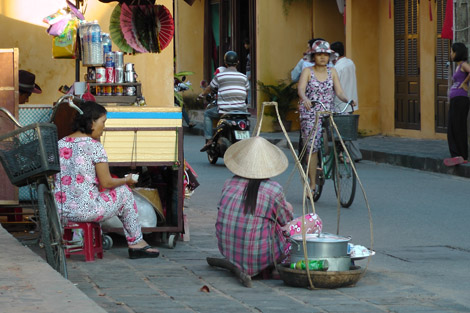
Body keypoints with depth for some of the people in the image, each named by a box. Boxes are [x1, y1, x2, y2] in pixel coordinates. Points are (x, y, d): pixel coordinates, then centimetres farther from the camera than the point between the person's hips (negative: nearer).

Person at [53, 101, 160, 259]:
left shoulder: (60, 144, 8)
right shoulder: (94, 146, -12)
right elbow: (106, 183, -10)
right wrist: (126, 180, 11)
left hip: (60, 210, 7)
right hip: (85, 210, -7)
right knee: (124, 191, 16)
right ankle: (136, 243, 26)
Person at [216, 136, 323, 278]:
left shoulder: (229, 185, -1)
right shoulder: (273, 190, -17)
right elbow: (286, 220, 1)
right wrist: (288, 208, 24)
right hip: (260, 259, -7)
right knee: (314, 221, 5)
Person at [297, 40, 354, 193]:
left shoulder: (332, 72, 10)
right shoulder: (307, 71, -1)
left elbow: (339, 91, 3)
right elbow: (301, 89, -16)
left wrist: (347, 100, -19)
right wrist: (305, 99, -38)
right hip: (310, 114, -4)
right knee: (313, 148, -10)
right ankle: (312, 184, -4)